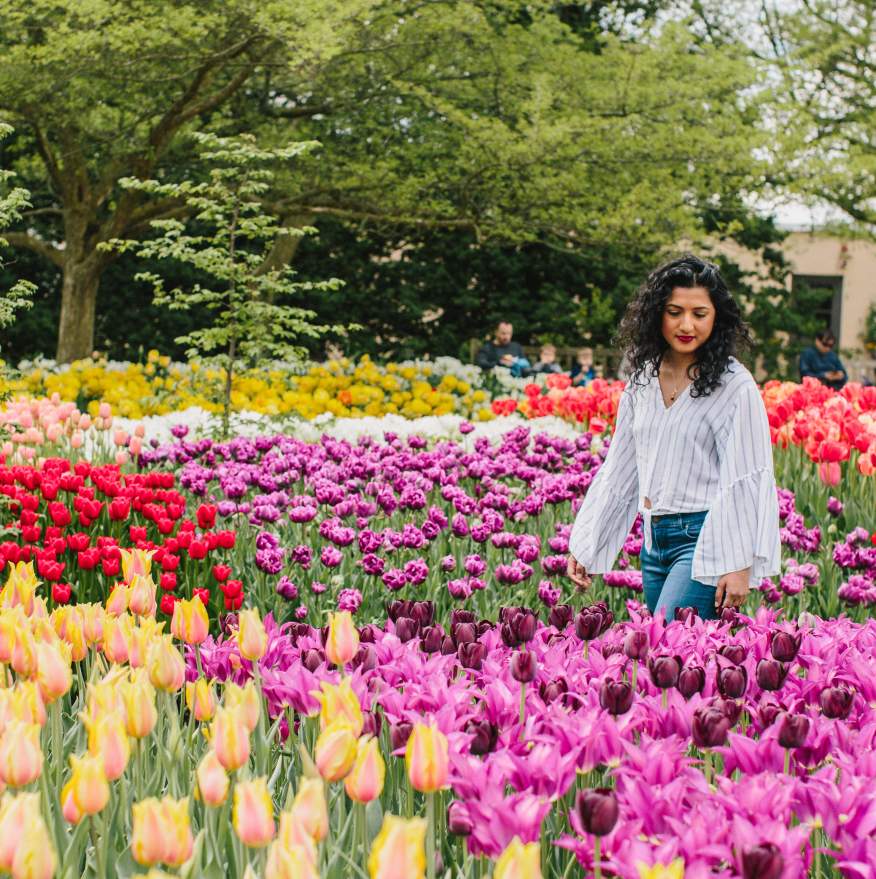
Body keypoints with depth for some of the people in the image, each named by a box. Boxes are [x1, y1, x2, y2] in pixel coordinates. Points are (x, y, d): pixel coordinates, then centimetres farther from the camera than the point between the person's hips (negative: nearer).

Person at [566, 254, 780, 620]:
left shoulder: (734, 385, -7)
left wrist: (741, 566, -16)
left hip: (705, 540, -7)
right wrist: (583, 546, 15)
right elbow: (619, 468, 16)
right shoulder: (643, 378, 11)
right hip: (654, 540, 7)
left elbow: (747, 480, -10)